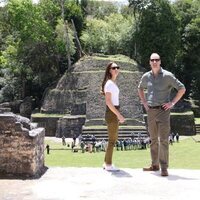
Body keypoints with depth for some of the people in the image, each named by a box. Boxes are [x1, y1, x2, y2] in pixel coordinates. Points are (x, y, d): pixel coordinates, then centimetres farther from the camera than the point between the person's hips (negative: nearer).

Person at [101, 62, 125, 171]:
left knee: (114, 138, 16)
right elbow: (108, 102, -21)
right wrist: (119, 114, -21)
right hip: (112, 113, -10)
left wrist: (118, 114, 17)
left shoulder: (113, 83, 15)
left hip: (114, 113, 10)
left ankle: (106, 163, 25)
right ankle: (108, 164, 8)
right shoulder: (109, 83, -14)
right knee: (112, 140, -2)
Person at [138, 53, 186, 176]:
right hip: (151, 111, 5)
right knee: (153, 140, 12)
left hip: (163, 110, -5)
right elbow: (140, 89, 26)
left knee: (163, 140, -9)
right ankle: (155, 165, 22)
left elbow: (182, 88, -5)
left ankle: (164, 167, -5)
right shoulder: (146, 76, 7)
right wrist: (144, 102, 14)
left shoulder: (167, 75, -7)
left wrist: (172, 103, -8)